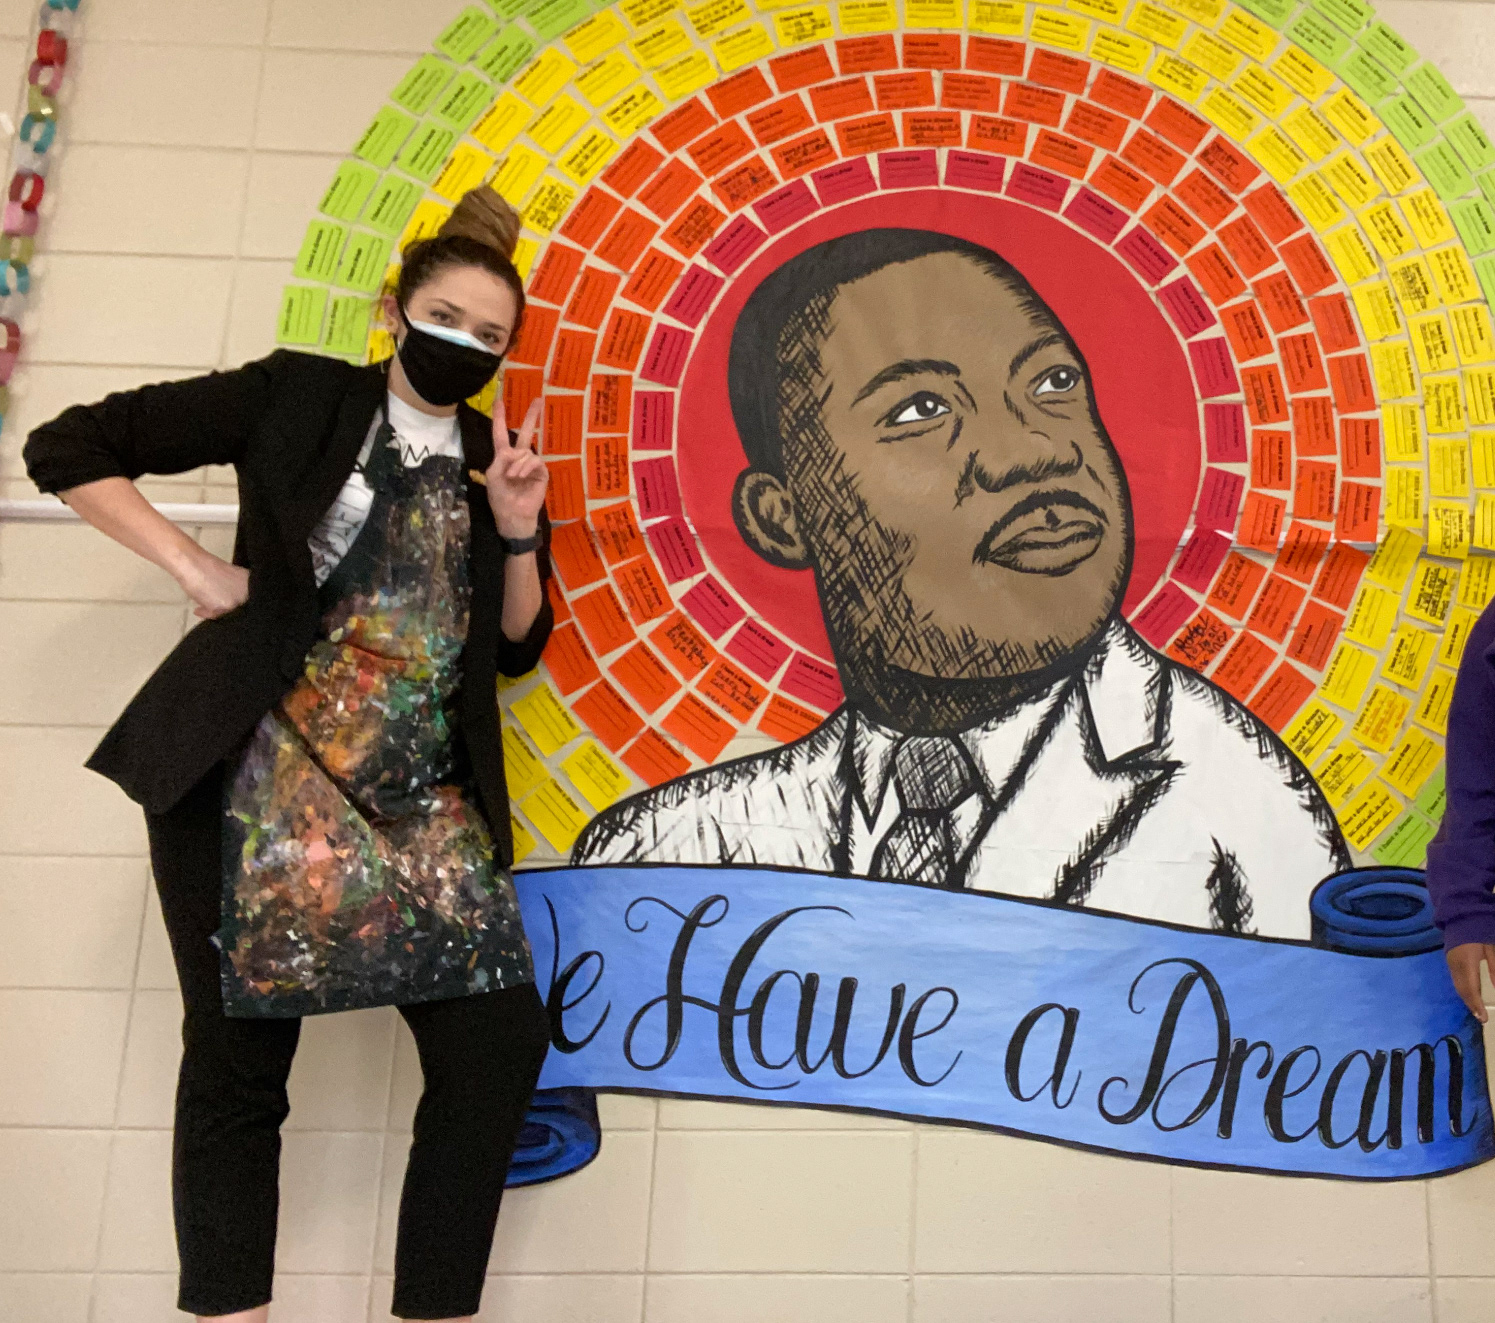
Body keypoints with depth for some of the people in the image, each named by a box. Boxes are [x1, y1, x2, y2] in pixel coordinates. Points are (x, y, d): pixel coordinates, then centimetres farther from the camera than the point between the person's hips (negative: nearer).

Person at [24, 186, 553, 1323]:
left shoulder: (498, 460, 15)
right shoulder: (298, 397, 3)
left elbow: (518, 647, 13)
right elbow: (68, 450, 2)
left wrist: (520, 533, -2)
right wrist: (196, 568, -5)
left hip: (422, 799, 4)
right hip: (259, 779, -4)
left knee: (502, 1039, -4)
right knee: (239, 1061, 0)